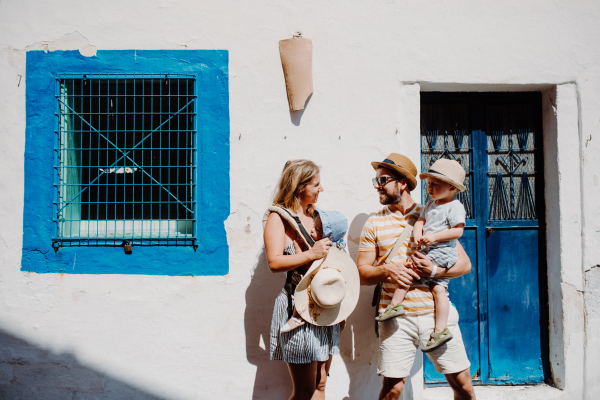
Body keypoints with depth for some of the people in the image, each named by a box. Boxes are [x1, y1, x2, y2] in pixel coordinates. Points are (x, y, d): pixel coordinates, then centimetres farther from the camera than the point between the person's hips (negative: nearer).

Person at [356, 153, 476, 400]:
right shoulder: (374, 224, 8)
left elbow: (464, 263, 5)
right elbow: (362, 273, 6)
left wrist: (435, 271, -13)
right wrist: (386, 270, -14)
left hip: (436, 312, 0)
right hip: (396, 317, 0)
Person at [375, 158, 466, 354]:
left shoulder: (455, 207, -8)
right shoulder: (431, 204, 17)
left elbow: (457, 231, -15)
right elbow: (420, 221, 12)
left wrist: (434, 236, -21)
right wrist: (417, 234, -9)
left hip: (442, 252, -8)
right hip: (429, 252, 8)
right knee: (438, 288, 5)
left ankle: (395, 305, -8)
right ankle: (440, 330, 6)